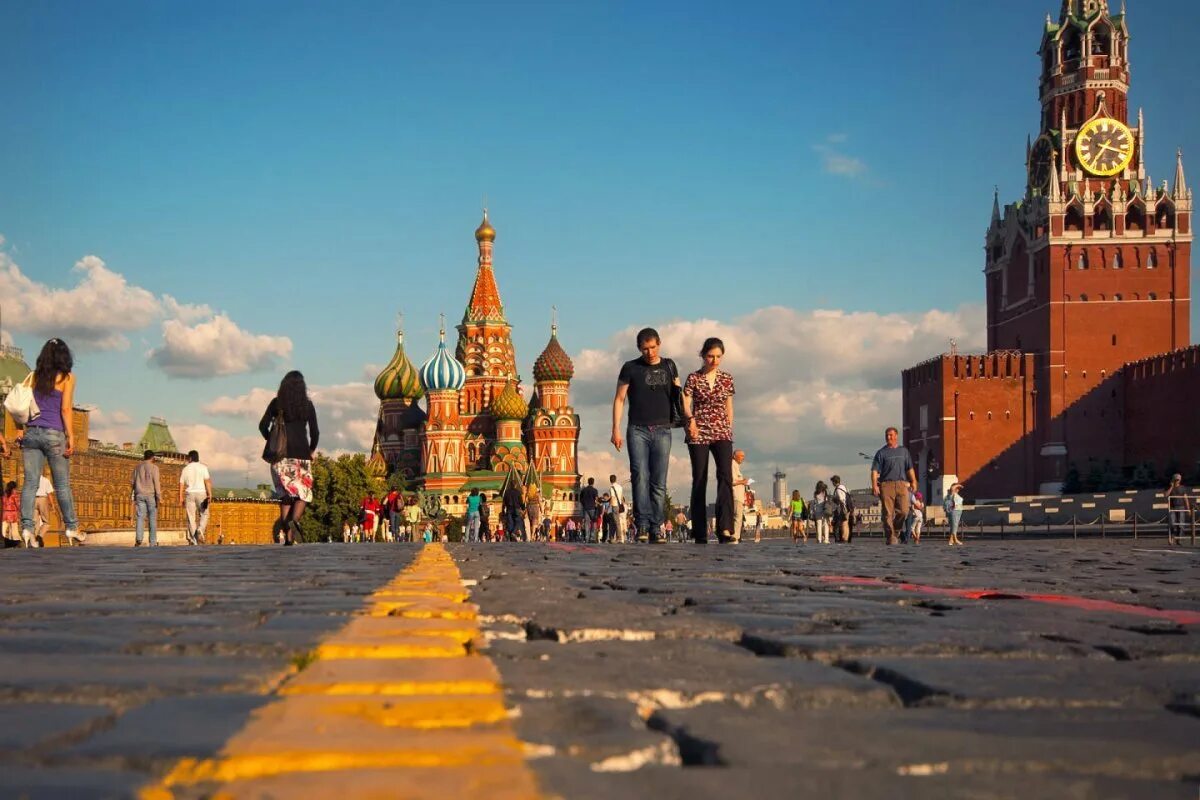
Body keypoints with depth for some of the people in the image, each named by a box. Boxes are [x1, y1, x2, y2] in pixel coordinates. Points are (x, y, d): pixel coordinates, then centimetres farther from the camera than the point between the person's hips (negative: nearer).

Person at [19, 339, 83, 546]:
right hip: (54, 434, -3)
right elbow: (65, 409, -6)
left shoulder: (34, 376, 12)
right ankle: (71, 528, 12)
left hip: (31, 433, 3)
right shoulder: (66, 377, 1)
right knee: (62, 484, 6)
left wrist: (21, 431, 13)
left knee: (30, 482, -1)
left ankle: (26, 527, -13)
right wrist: (71, 437, -5)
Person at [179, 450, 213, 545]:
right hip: (201, 493, -2)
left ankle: (192, 539, 0)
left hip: (189, 494, 2)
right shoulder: (203, 467, 1)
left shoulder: (185, 469, 7)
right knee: (204, 514, 11)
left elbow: (181, 484, 5)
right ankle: (200, 530, -14)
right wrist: (210, 494, -7)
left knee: (191, 517, 3)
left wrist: (181, 498, 9)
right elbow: (207, 481, -7)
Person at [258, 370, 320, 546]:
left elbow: (263, 425, 0)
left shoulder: (276, 403, 6)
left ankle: (288, 536, -3)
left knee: (286, 494, 6)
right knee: (304, 493, 6)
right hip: (301, 453, -1)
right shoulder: (307, 404, 4)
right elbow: (314, 431, 1)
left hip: (281, 454, 1)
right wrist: (311, 449, 16)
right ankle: (294, 520, -23)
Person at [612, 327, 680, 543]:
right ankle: (642, 525, -19)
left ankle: (655, 528, -1)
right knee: (640, 477, -15)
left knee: (659, 483, -2)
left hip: (662, 430, 2)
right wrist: (616, 429, -5)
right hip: (637, 430, -2)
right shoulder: (631, 368, 6)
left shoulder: (669, 366, 14)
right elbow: (619, 399, 5)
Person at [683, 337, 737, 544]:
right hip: (698, 434, -1)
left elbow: (729, 408, 16)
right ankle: (699, 535, 2)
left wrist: (729, 430, 13)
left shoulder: (727, 379, 9)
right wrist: (690, 418, -24)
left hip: (722, 433, 1)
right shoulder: (694, 378, 2)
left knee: (726, 476, -18)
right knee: (699, 480, -1)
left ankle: (725, 530, -28)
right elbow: (685, 404, -5)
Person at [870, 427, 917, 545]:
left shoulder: (904, 451, 19)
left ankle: (896, 530, 14)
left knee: (903, 511, -9)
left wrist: (913, 481, 6)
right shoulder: (881, 453, 8)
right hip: (886, 485, -2)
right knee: (888, 513, -6)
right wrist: (874, 485, -12)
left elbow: (910, 468, 21)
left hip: (901, 484, 2)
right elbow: (875, 470, 1)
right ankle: (890, 537, -3)